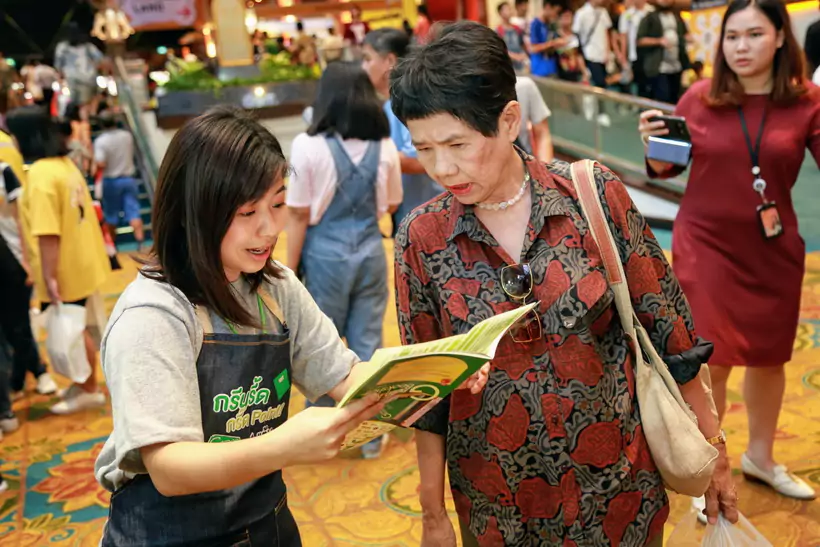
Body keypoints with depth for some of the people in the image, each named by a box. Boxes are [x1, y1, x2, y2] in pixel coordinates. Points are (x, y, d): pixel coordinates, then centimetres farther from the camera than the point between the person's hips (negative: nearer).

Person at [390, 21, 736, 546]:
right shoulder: (422, 239, -10)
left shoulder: (595, 195, -13)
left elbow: (670, 332, -4)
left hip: (617, 484, 0)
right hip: (496, 504, 1)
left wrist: (714, 451, 1)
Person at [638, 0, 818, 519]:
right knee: (712, 360, 1)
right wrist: (654, 144, -15)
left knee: (769, 356, 17)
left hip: (774, 250, 2)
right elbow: (667, 168, 4)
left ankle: (761, 456, 42)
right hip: (705, 246, -2)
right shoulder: (700, 97, -7)